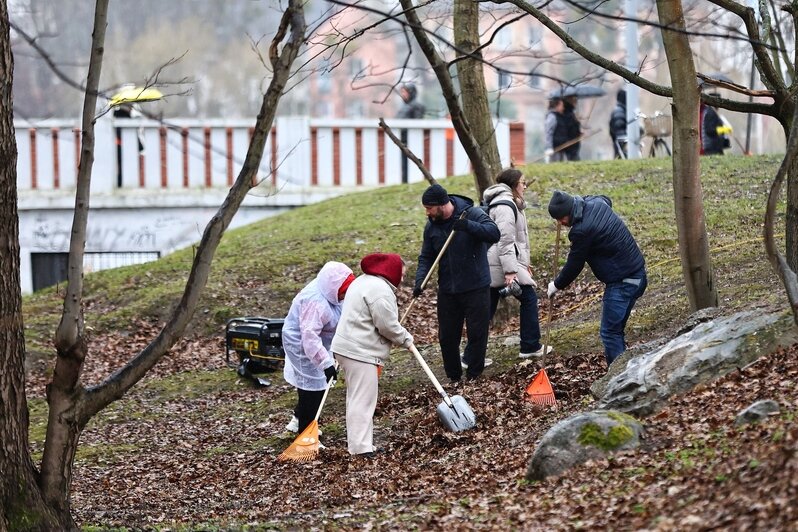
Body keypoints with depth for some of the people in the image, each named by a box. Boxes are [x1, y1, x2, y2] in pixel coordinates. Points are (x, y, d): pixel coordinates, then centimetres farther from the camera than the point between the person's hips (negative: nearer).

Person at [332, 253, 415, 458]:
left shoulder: (364, 281, 17)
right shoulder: (381, 291, -17)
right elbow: (388, 326, -18)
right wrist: (407, 340, 1)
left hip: (347, 347, 11)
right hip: (360, 353, -11)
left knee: (357, 398, 17)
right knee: (363, 400, -10)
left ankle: (358, 442, 24)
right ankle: (361, 448, -11)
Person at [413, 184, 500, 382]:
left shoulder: (472, 214, -12)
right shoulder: (431, 226, 3)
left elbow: (494, 234, -25)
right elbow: (426, 257, 6)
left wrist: (468, 226, -37)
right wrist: (420, 281, -10)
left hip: (476, 288, -5)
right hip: (447, 290, 5)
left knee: (477, 333, 1)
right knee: (447, 337, 8)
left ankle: (473, 378, 14)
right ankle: (454, 379, 22)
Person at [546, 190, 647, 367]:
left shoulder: (581, 231, -23)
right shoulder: (596, 202, 4)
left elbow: (574, 265, -10)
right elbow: (606, 199, 33)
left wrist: (557, 285, 8)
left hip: (622, 283, -10)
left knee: (609, 332, -8)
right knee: (616, 330, 13)